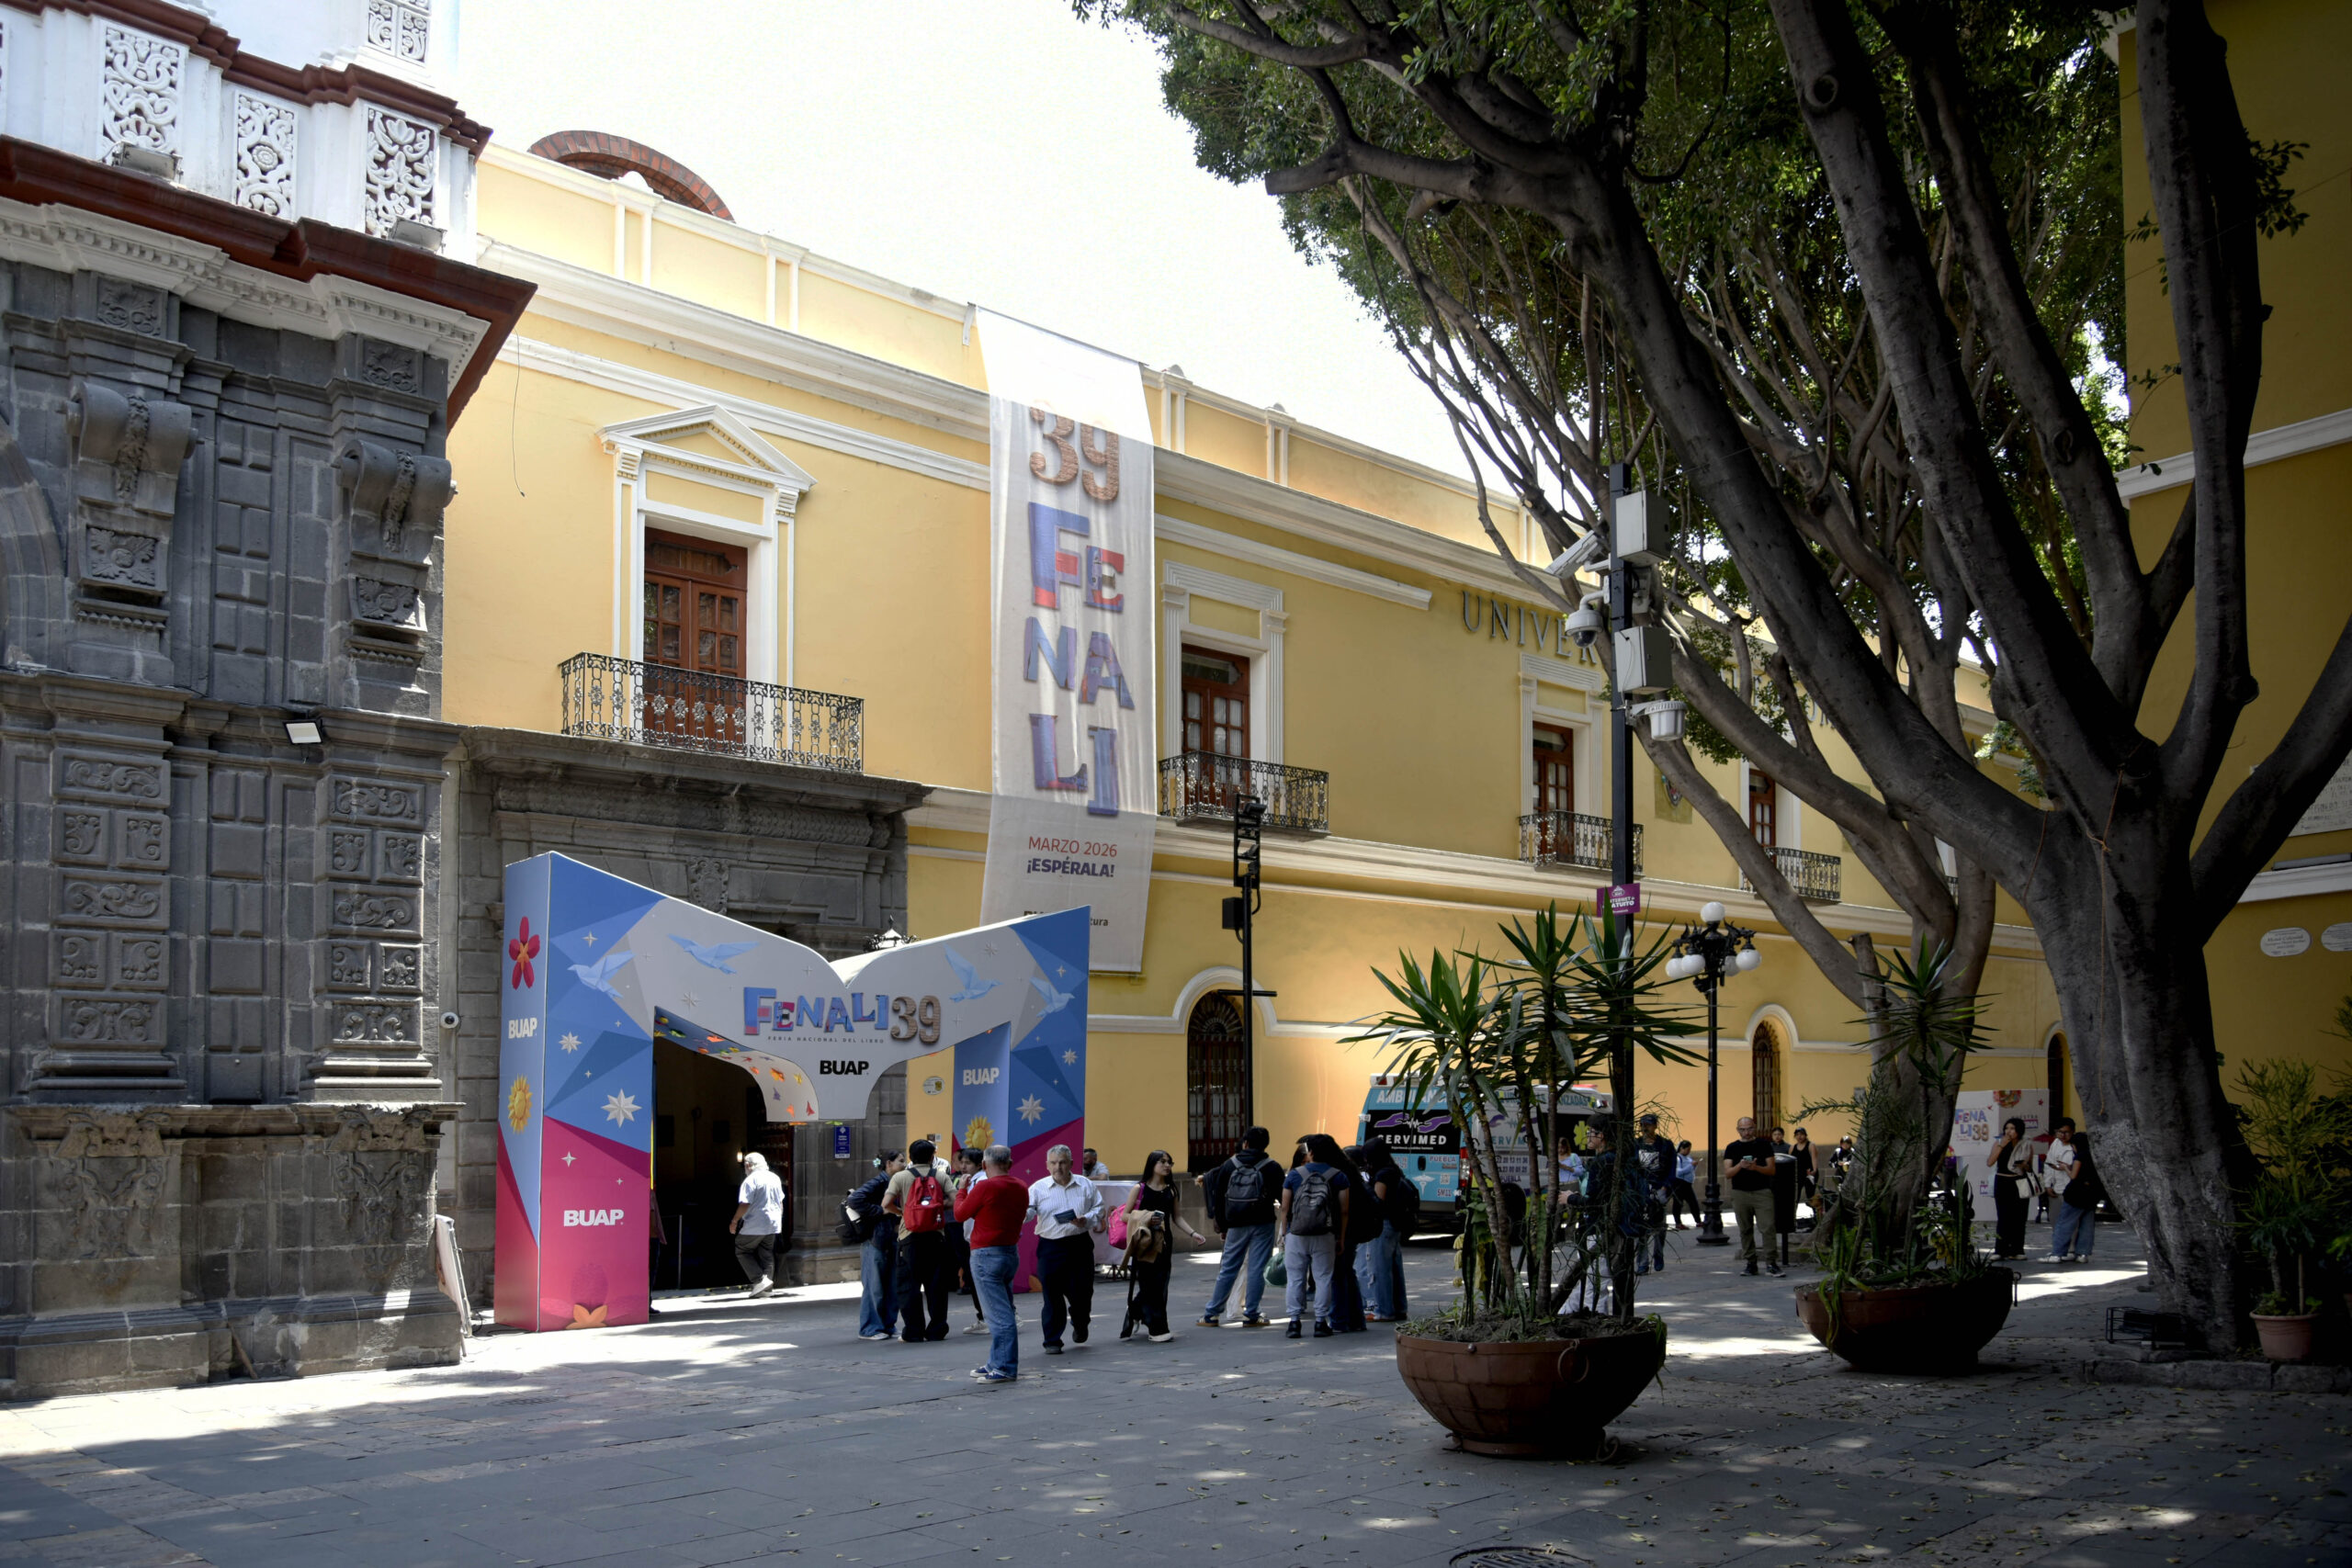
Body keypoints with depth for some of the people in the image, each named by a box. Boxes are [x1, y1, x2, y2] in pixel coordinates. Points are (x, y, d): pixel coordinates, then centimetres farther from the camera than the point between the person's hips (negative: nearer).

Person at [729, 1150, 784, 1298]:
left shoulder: (751, 1180, -13)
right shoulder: (774, 1178, 12)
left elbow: (745, 1204, -18)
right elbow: (780, 1202, 19)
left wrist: (734, 1221, -9)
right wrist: (779, 1219, 29)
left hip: (754, 1226, -7)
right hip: (773, 1225, 7)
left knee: (742, 1251, 5)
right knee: (766, 1255, 13)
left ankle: (760, 1280, -8)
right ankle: (766, 1287, 9)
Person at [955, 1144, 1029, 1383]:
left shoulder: (985, 1187, -16)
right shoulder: (1022, 1188, 5)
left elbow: (961, 1214, -5)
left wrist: (963, 1189, 14)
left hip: (987, 1254, -8)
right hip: (1011, 1251, 8)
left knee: (998, 1314, -8)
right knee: (1002, 1312, 15)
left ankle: (1004, 1368, -8)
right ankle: (997, 1363, 22)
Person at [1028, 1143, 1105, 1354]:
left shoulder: (1086, 1186, 6)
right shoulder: (1038, 1188, 0)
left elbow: (1099, 1209, 10)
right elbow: (1026, 1212, -10)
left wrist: (1086, 1220, -10)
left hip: (1080, 1244, 2)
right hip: (1051, 1247, -1)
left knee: (1081, 1293, 6)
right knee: (1052, 1295, -2)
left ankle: (1079, 1325, 37)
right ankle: (1052, 1340, 9)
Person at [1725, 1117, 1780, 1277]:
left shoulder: (1764, 1145, 7)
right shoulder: (1732, 1148, 10)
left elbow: (1771, 1170, 2)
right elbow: (1727, 1172, 3)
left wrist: (1756, 1167, -16)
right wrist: (1740, 1166, -16)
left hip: (1762, 1192, -2)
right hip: (1740, 1193, 2)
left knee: (1767, 1227, -11)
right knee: (1745, 1230, 4)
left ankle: (1771, 1262, -9)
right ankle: (1750, 1263, 10)